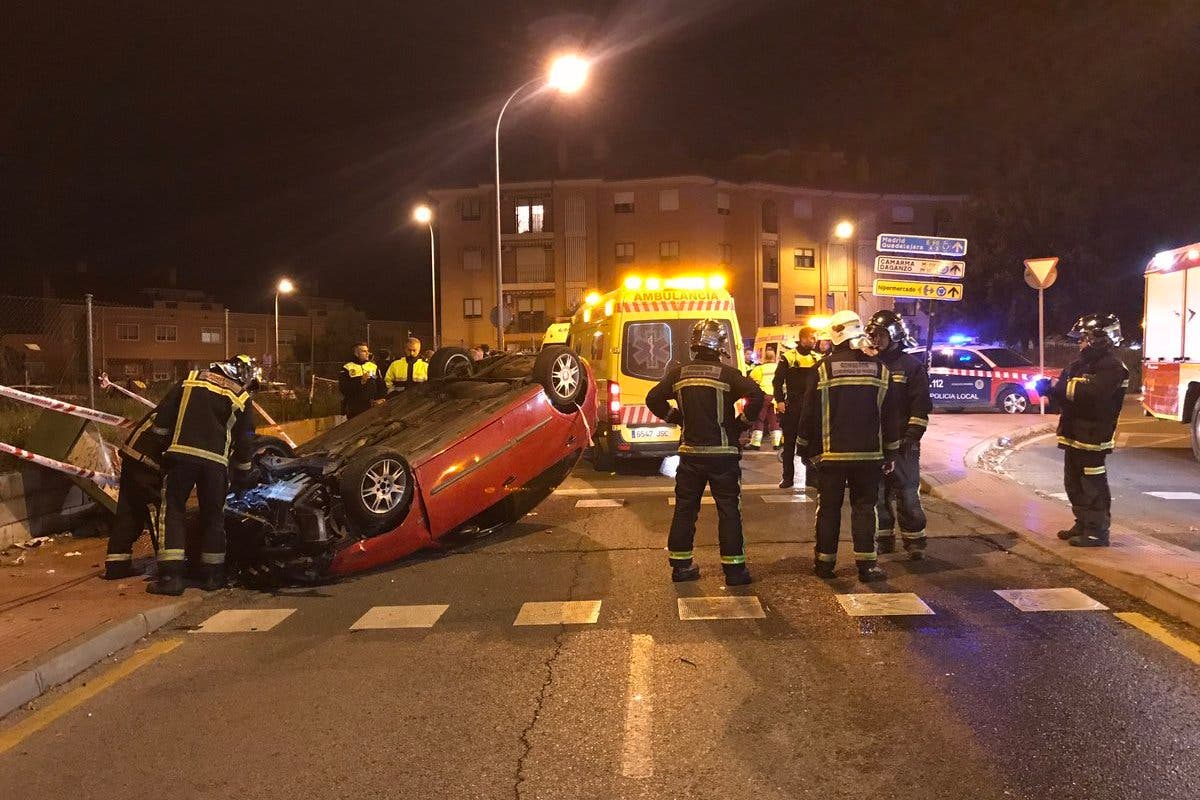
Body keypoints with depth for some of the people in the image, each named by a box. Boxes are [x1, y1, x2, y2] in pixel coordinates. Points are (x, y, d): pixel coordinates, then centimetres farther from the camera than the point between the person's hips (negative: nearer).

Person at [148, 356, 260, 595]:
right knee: (213, 515, 14)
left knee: (172, 510, 6)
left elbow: (162, 416, 9)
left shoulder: (192, 378, 15)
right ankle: (213, 574, 19)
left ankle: (170, 575, -1)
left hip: (181, 453, 0)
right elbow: (245, 443, 12)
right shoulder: (242, 400, 11)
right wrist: (241, 475, 24)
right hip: (215, 461, 0)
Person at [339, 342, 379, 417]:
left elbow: (380, 385, 11)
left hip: (371, 407, 3)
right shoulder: (347, 368, 3)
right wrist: (360, 382, -16)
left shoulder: (373, 366, 14)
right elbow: (343, 388, -7)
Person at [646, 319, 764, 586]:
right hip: (722, 453, -3)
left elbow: (653, 399, 5)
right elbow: (756, 395, -20)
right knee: (729, 511, 3)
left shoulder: (678, 373, 2)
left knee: (685, 509, 12)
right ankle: (734, 569, 6)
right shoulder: (727, 374, -9)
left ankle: (680, 565, 18)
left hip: (690, 453, 4)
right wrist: (742, 422, -6)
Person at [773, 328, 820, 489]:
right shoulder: (788, 357, -1)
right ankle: (788, 477, 11)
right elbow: (778, 380, -2)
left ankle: (812, 477, 10)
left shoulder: (818, 358, 10)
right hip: (792, 405, -3)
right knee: (789, 441, 4)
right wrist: (779, 401, -11)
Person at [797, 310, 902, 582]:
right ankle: (866, 563, 6)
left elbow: (809, 413, -3)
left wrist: (806, 447, 9)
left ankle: (825, 562, 14)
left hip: (831, 454, -1)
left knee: (828, 508, 8)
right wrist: (890, 454, 13)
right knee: (864, 507, 8)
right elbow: (891, 417, 6)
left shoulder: (823, 368, -7)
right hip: (869, 455, 2)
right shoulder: (879, 369, 1)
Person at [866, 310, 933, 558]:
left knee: (908, 494, -1)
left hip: (902, 443, -4)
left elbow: (921, 405, -6)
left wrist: (912, 436, -14)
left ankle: (914, 541, 8)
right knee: (878, 494, 10)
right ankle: (883, 538, 21)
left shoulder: (912, 366, -1)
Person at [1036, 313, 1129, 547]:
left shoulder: (1112, 367, -13)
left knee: (1093, 486, -5)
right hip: (1074, 435, 9)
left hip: (1092, 437, -9)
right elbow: (1067, 392, 12)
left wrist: (1060, 386, -24)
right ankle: (1083, 525, 28)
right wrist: (1050, 386, -10)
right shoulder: (1081, 364, 15)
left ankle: (1098, 532, 1)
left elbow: (1093, 393, -29)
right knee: (1074, 483, 16)